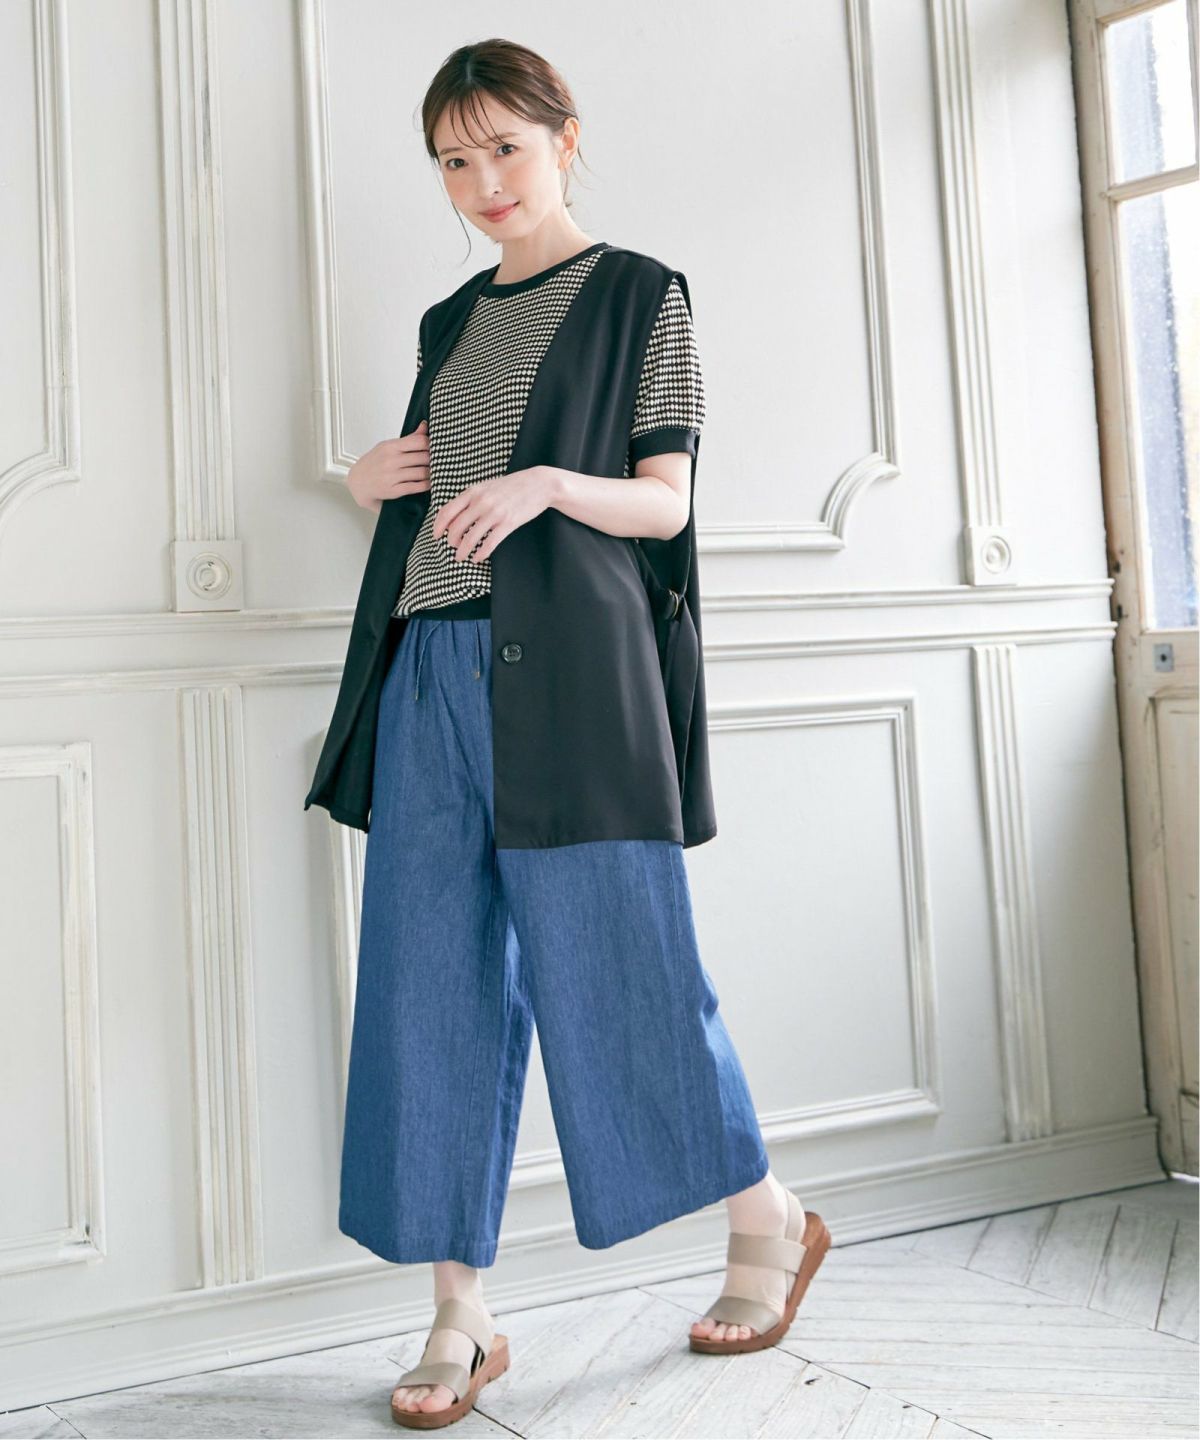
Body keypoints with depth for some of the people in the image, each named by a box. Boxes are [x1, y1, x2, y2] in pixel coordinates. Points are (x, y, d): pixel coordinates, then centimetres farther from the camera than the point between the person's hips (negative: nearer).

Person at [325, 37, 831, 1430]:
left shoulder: (642, 297, 5)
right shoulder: (450, 323, 21)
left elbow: (665, 504, -3)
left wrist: (549, 483, -21)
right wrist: (368, 480, 5)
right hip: (434, 662, 6)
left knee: (609, 962, -2)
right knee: (438, 982, 1)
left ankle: (770, 1221, 21)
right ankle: (460, 1315, 11)